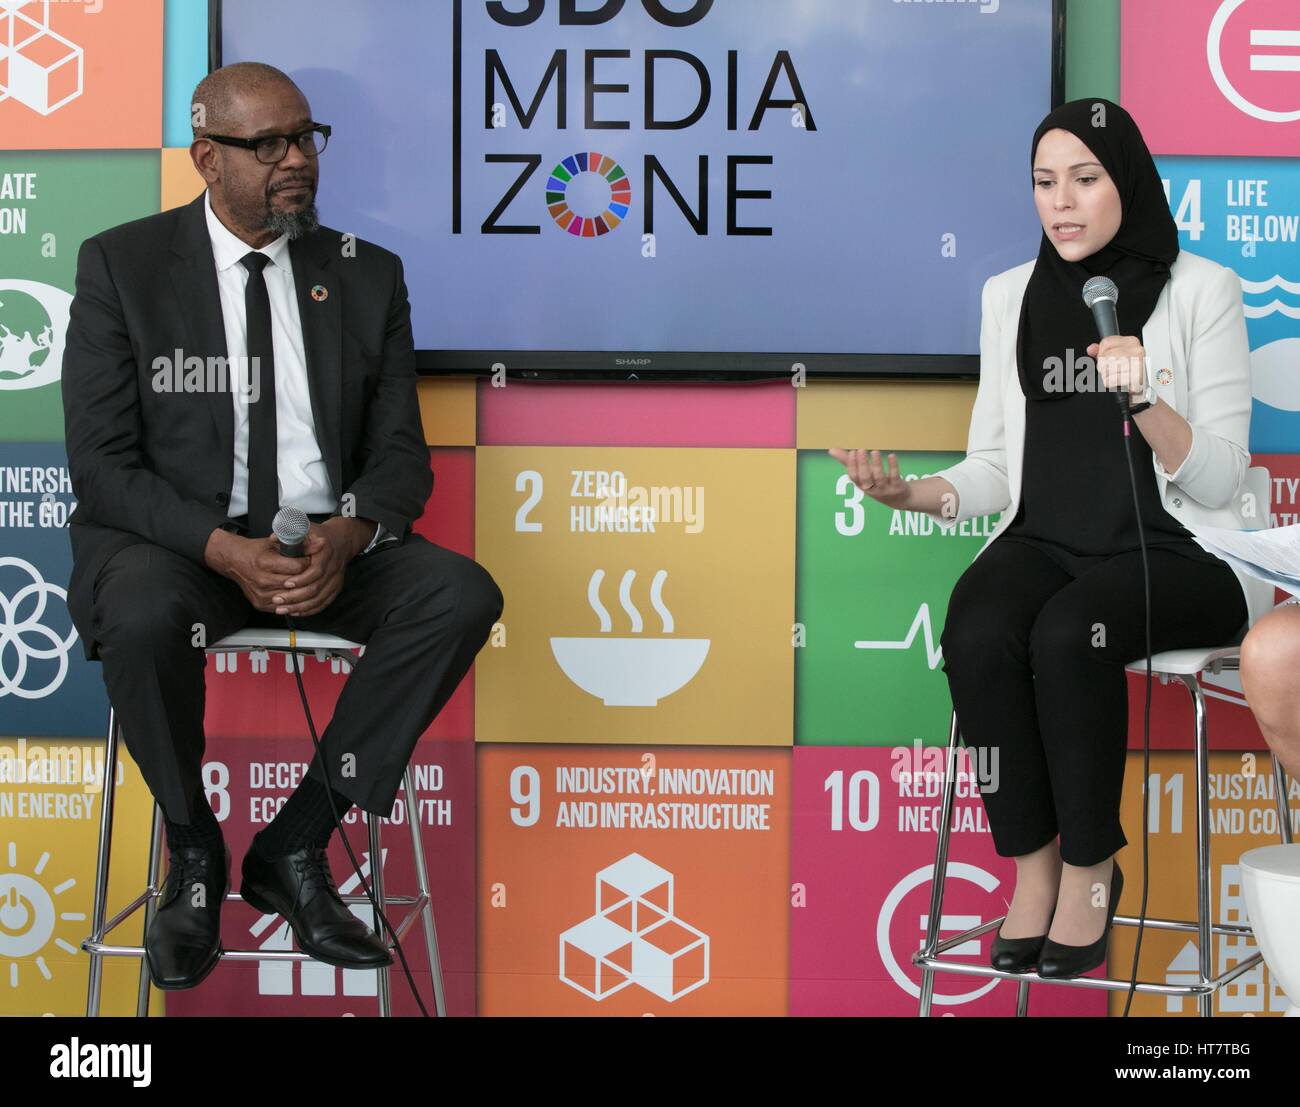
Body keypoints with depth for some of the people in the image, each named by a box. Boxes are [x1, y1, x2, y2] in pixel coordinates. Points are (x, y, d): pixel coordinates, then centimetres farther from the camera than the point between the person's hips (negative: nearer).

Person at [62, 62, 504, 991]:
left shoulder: (367, 276, 8)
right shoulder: (121, 265, 0)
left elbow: (401, 455, 5)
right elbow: (102, 466, -6)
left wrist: (345, 535, -18)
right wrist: (228, 551, -23)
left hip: (327, 542, 3)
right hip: (174, 538, -3)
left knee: (463, 593, -24)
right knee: (145, 617, -37)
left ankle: (295, 846, -14)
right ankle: (194, 852, -8)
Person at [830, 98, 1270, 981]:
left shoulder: (1202, 291, -1)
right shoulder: (1011, 296, 11)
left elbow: (1220, 481, -7)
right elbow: (995, 468, 10)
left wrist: (1145, 397, -23)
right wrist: (917, 494, -10)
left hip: (1177, 553, -3)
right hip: (1048, 543, 4)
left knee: (1067, 634, -34)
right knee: (978, 634, -30)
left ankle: (1092, 867, -12)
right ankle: (1033, 864, -12)